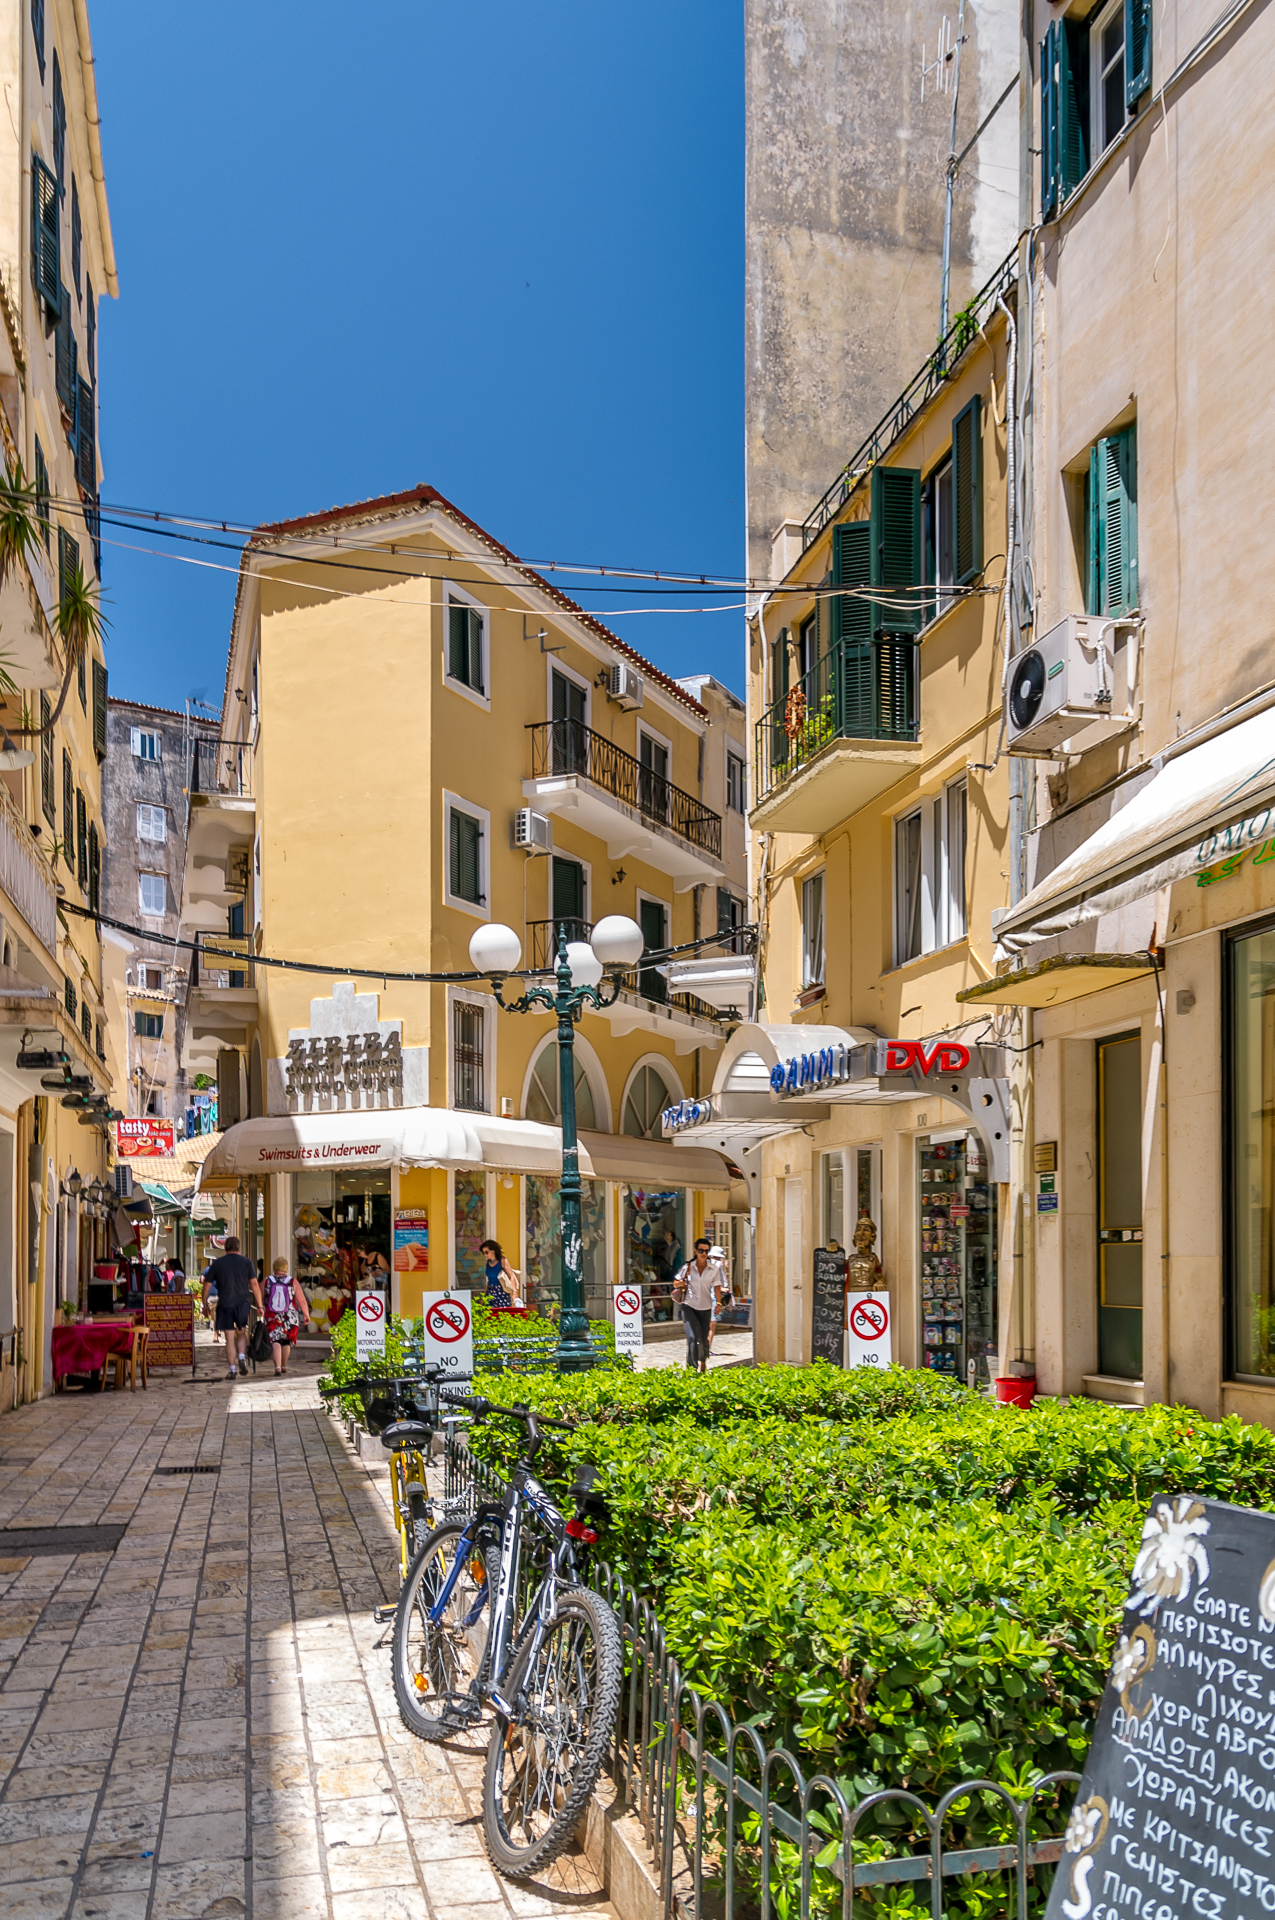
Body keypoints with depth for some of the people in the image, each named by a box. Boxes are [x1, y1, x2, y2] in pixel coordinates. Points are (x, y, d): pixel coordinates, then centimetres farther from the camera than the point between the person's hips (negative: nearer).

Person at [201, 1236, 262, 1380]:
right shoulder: (247, 1262, 3)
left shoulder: (217, 1263, 5)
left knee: (230, 1339, 3)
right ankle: (242, 1358, -5)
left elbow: (206, 1285, 6)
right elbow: (254, 1285, -3)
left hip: (225, 1305, 0)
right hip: (243, 1303, 0)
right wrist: (259, 1305, -2)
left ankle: (232, 1370, 1)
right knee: (242, 1333, 18)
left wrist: (205, 1305, 15)